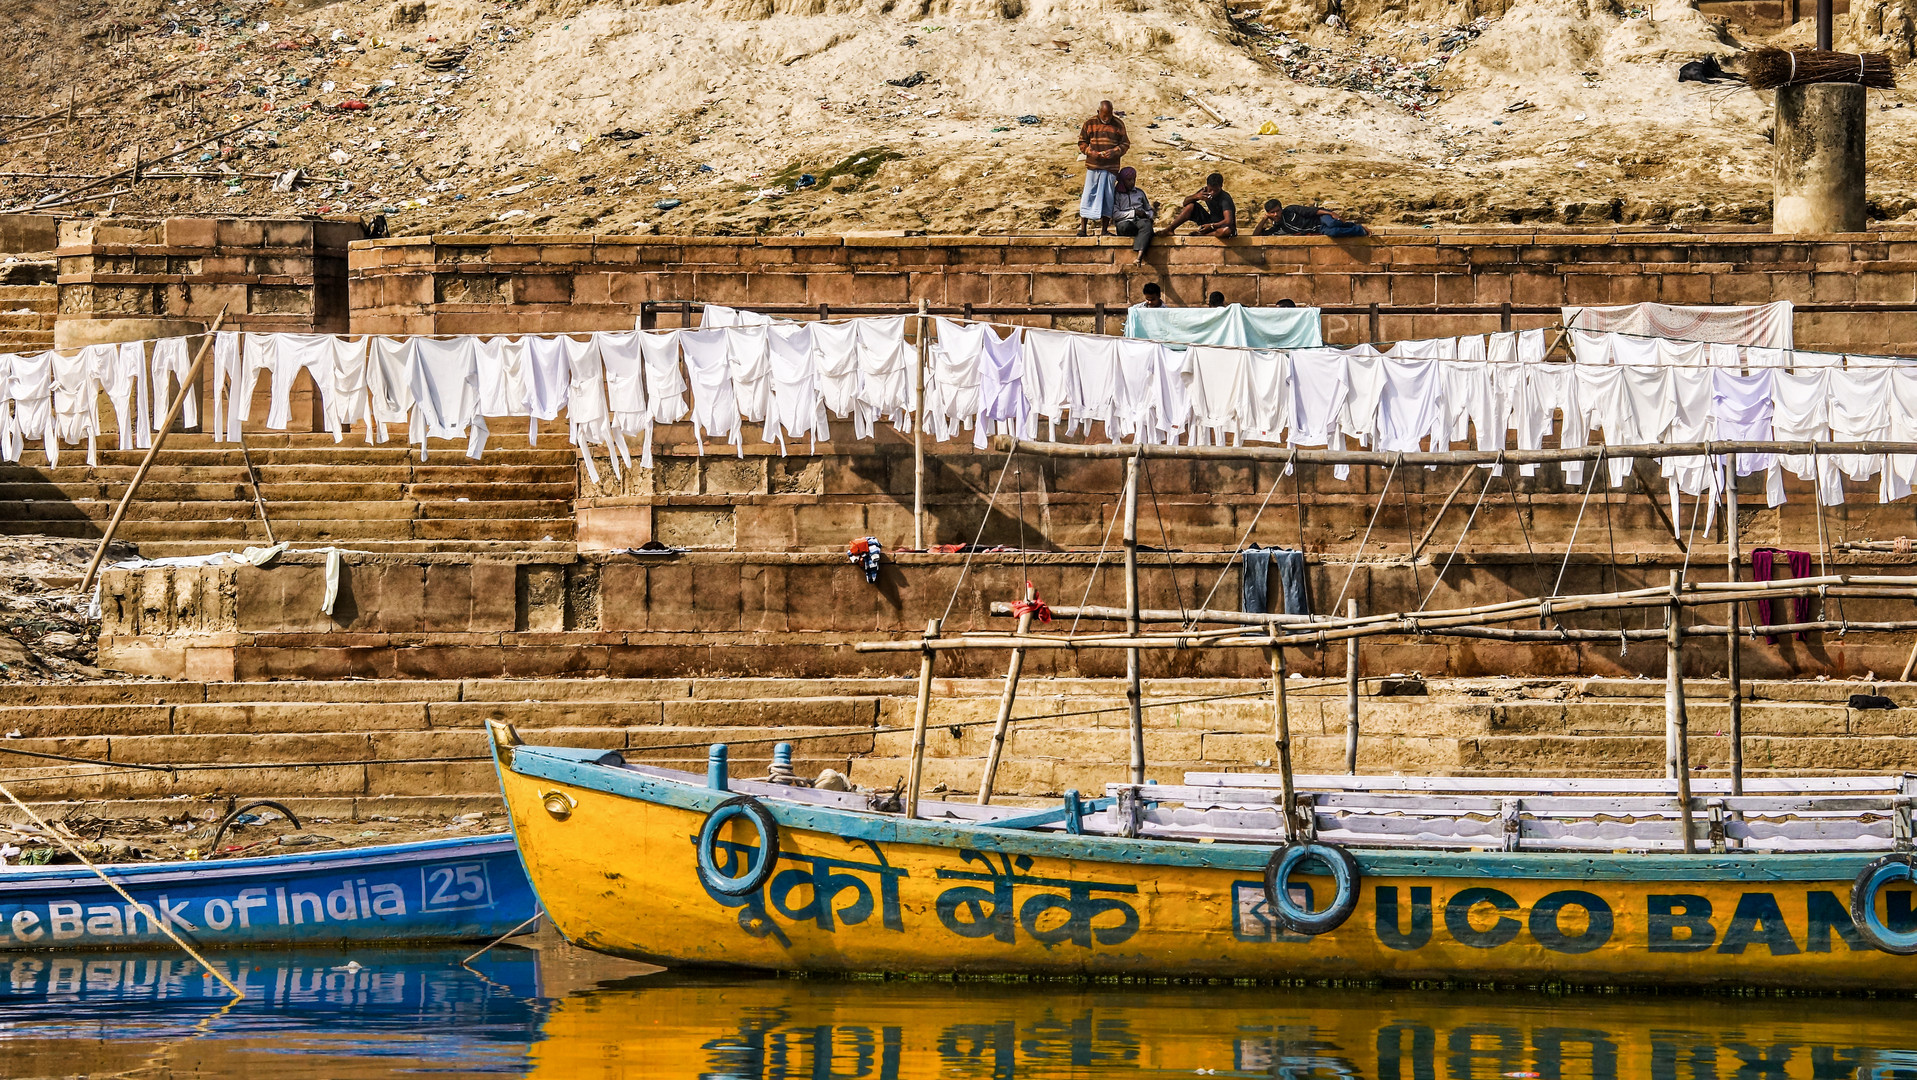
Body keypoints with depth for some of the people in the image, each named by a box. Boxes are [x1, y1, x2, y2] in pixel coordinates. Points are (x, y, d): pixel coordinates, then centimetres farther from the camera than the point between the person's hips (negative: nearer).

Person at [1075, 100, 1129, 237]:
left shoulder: (1118, 125, 4)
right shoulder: (1090, 124, 3)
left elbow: (1125, 144, 6)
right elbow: (1082, 143, 6)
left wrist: (1114, 152, -12)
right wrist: (1091, 152, -12)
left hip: (1111, 167, 1)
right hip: (1093, 166, -1)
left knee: (1108, 197, 3)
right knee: (1089, 195, -3)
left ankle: (1104, 230, 9)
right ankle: (1082, 227, 2)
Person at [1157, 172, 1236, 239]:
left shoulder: (1225, 198, -25)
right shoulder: (1205, 191, -7)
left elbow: (1228, 221, -35)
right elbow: (1186, 201, -7)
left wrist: (1211, 226, -44)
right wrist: (1196, 196, -29)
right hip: (1210, 222, 6)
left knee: (1227, 231, -44)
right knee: (1191, 205, -12)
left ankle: (1200, 235, -24)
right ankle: (1169, 229, -13)